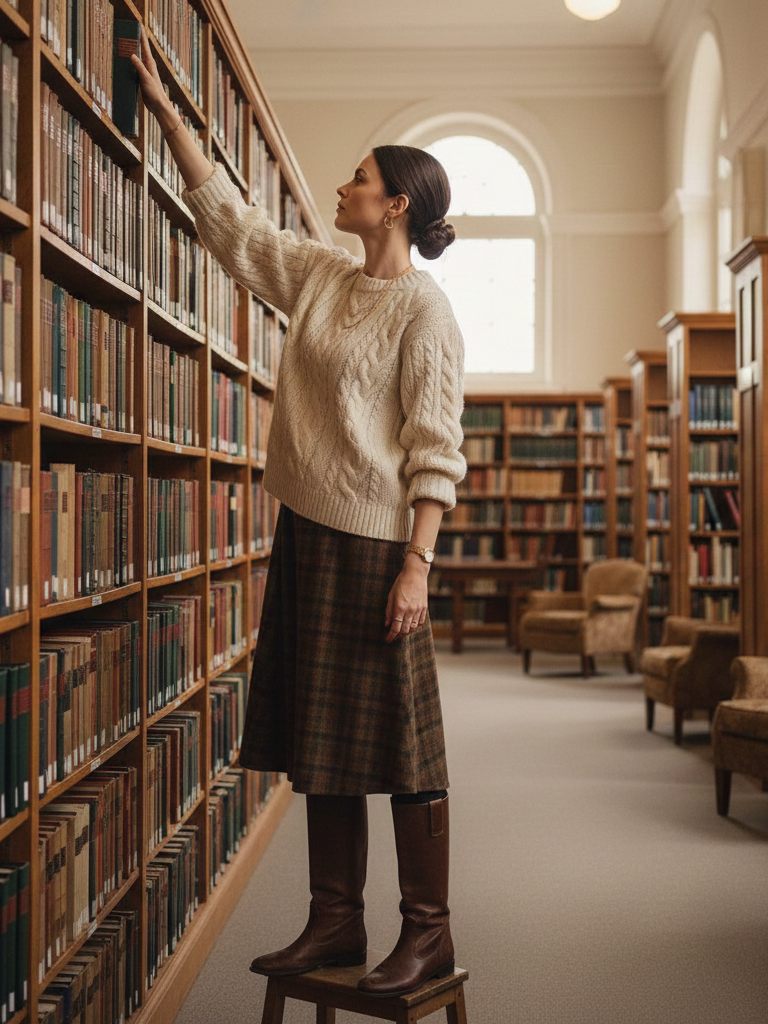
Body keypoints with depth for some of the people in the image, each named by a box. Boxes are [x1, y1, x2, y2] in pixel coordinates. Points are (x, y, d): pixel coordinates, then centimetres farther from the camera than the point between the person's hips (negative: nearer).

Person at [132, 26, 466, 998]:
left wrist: (416, 565, -19)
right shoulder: (320, 276, 13)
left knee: (398, 742, -1)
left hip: (375, 542, -8)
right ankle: (335, 923, 22)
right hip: (307, 529, 8)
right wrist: (165, 110, 24)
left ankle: (428, 933, 12)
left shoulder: (423, 307, -8)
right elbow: (228, 218, 23)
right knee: (322, 739, 11)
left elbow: (436, 449, -13)